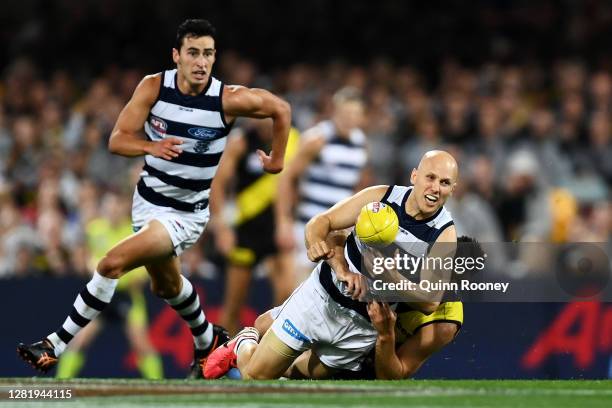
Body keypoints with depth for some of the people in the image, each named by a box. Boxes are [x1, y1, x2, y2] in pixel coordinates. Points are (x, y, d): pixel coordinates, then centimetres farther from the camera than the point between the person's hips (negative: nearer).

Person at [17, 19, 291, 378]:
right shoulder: (154, 87, -13)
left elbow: (281, 109, -4)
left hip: (186, 213, -5)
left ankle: (57, 345, -13)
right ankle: (208, 342, 54)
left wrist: (277, 159, 5)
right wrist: (151, 147, -33)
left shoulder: (229, 100, -20)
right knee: (166, 284, 27)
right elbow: (117, 140, -13)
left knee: (112, 264, -22)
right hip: (148, 199, 5)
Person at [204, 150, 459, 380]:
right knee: (255, 376, 2)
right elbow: (320, 223, -15)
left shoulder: (444, 235, -16)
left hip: (362, 328, 1)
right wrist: (338, 266, -35)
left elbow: (430, 303, -20)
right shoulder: (381, 197, -14)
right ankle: (244, 345, 36)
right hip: (322, 297, -1)